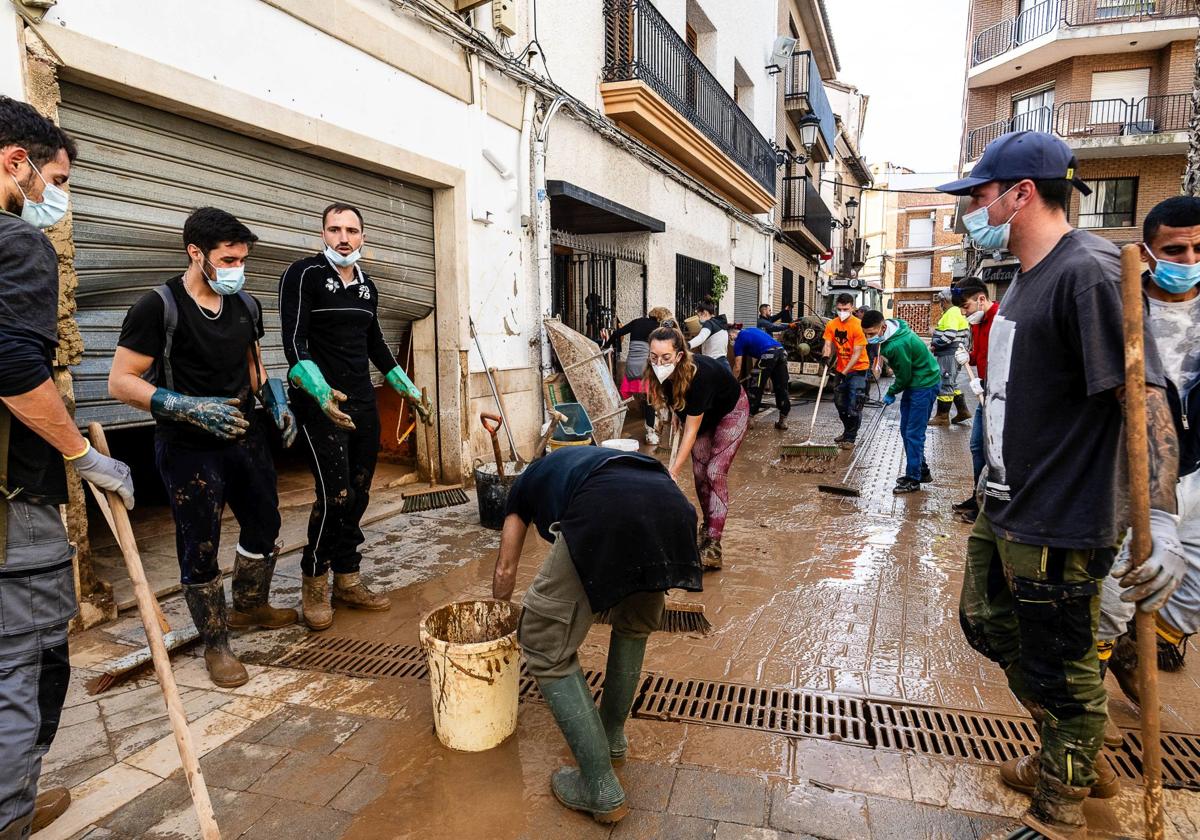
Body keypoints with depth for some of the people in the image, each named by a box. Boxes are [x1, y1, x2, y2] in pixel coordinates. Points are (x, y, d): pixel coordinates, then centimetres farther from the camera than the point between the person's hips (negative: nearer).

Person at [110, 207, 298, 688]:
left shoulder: (246, 306, 4)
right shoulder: (160, 307, -15)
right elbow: (121, 381, -15)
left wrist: (275, 402, 2)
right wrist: (189, 408, -25)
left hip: (246, 437, 6)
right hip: (189, 448, -6)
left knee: (264, 526, 16)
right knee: (201, 549, 3)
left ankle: (250, 607, 41)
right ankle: (216, 645, 20)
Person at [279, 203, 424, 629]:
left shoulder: (367, 286, 13)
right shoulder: (303, 274, -6)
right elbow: (294, 342, -15)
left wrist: (406, 387, 27)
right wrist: (320, 391, -31)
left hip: (363, 404, 6)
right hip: (321, 405, -6)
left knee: (357, 495, 8)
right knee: (335, 494, -11)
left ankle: (347, 581, 20)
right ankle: (314, 582, 10)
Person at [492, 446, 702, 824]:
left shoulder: (528, 480, 36)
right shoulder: (596, 460, 46)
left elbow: (505, 570, 41)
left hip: (604, 511, -5)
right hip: (671, 507, 6)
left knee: (546, 646, 13)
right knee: (635, 624, 34)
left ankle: (601, 789, 19)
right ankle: (613, 736, 45)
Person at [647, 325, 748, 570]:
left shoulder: (699, 374, -41)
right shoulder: (664, 373, -25)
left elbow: (691, 432, -37)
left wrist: (673, 472, -37)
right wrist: (678, 413, 1)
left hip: (731, 410, -6)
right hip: (701, 413, 6)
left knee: (715, 473, -16)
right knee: (700, 473, 3)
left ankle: (712, 546, -17)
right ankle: (709, 525, 24)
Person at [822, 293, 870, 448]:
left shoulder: (858, 326, -19)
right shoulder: (832, 325, -2)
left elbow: (857, 354, -21)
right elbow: (828, 344, -7)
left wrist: (844, 372, -27)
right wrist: (826, 357, -29)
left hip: (857, 369, -6)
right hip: (841, 369, 6)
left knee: (854, 405, -8)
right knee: (840, 402, 16)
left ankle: (850, 438, 2)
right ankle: (847, 431, 34)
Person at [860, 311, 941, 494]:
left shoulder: (898, 345, -32)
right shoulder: (895, 330, -2)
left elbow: (904, 377, -19)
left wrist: (891, 393, -3)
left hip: (925, 385, -10)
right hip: (913, 382, 10)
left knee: (913, 433, -8)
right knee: (906, 430, 14)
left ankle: (913, 479, -1)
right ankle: (921, 471, 26)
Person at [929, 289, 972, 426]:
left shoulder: (952, 313, -16)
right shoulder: (955, 312, 17)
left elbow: (949, 335, -26)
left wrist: (935, 344, -13)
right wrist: (935, 341, 9)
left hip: (950, 354, -11)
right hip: (950, 353, 11)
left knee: (945, 384, -5)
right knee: (952, 384, 18)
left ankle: (942, 417, 1)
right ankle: (962, 411, 25)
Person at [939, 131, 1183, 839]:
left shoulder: (1089, 272, -20)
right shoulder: (1028, 276, 10)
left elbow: (1146, 397, -25)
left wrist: (1162, 519, -29)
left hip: (1057, 526, -10)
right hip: (1003, 509, 10)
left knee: (1059, 672, 8)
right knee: (989, 625, 23)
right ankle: (1078, 757, 43)